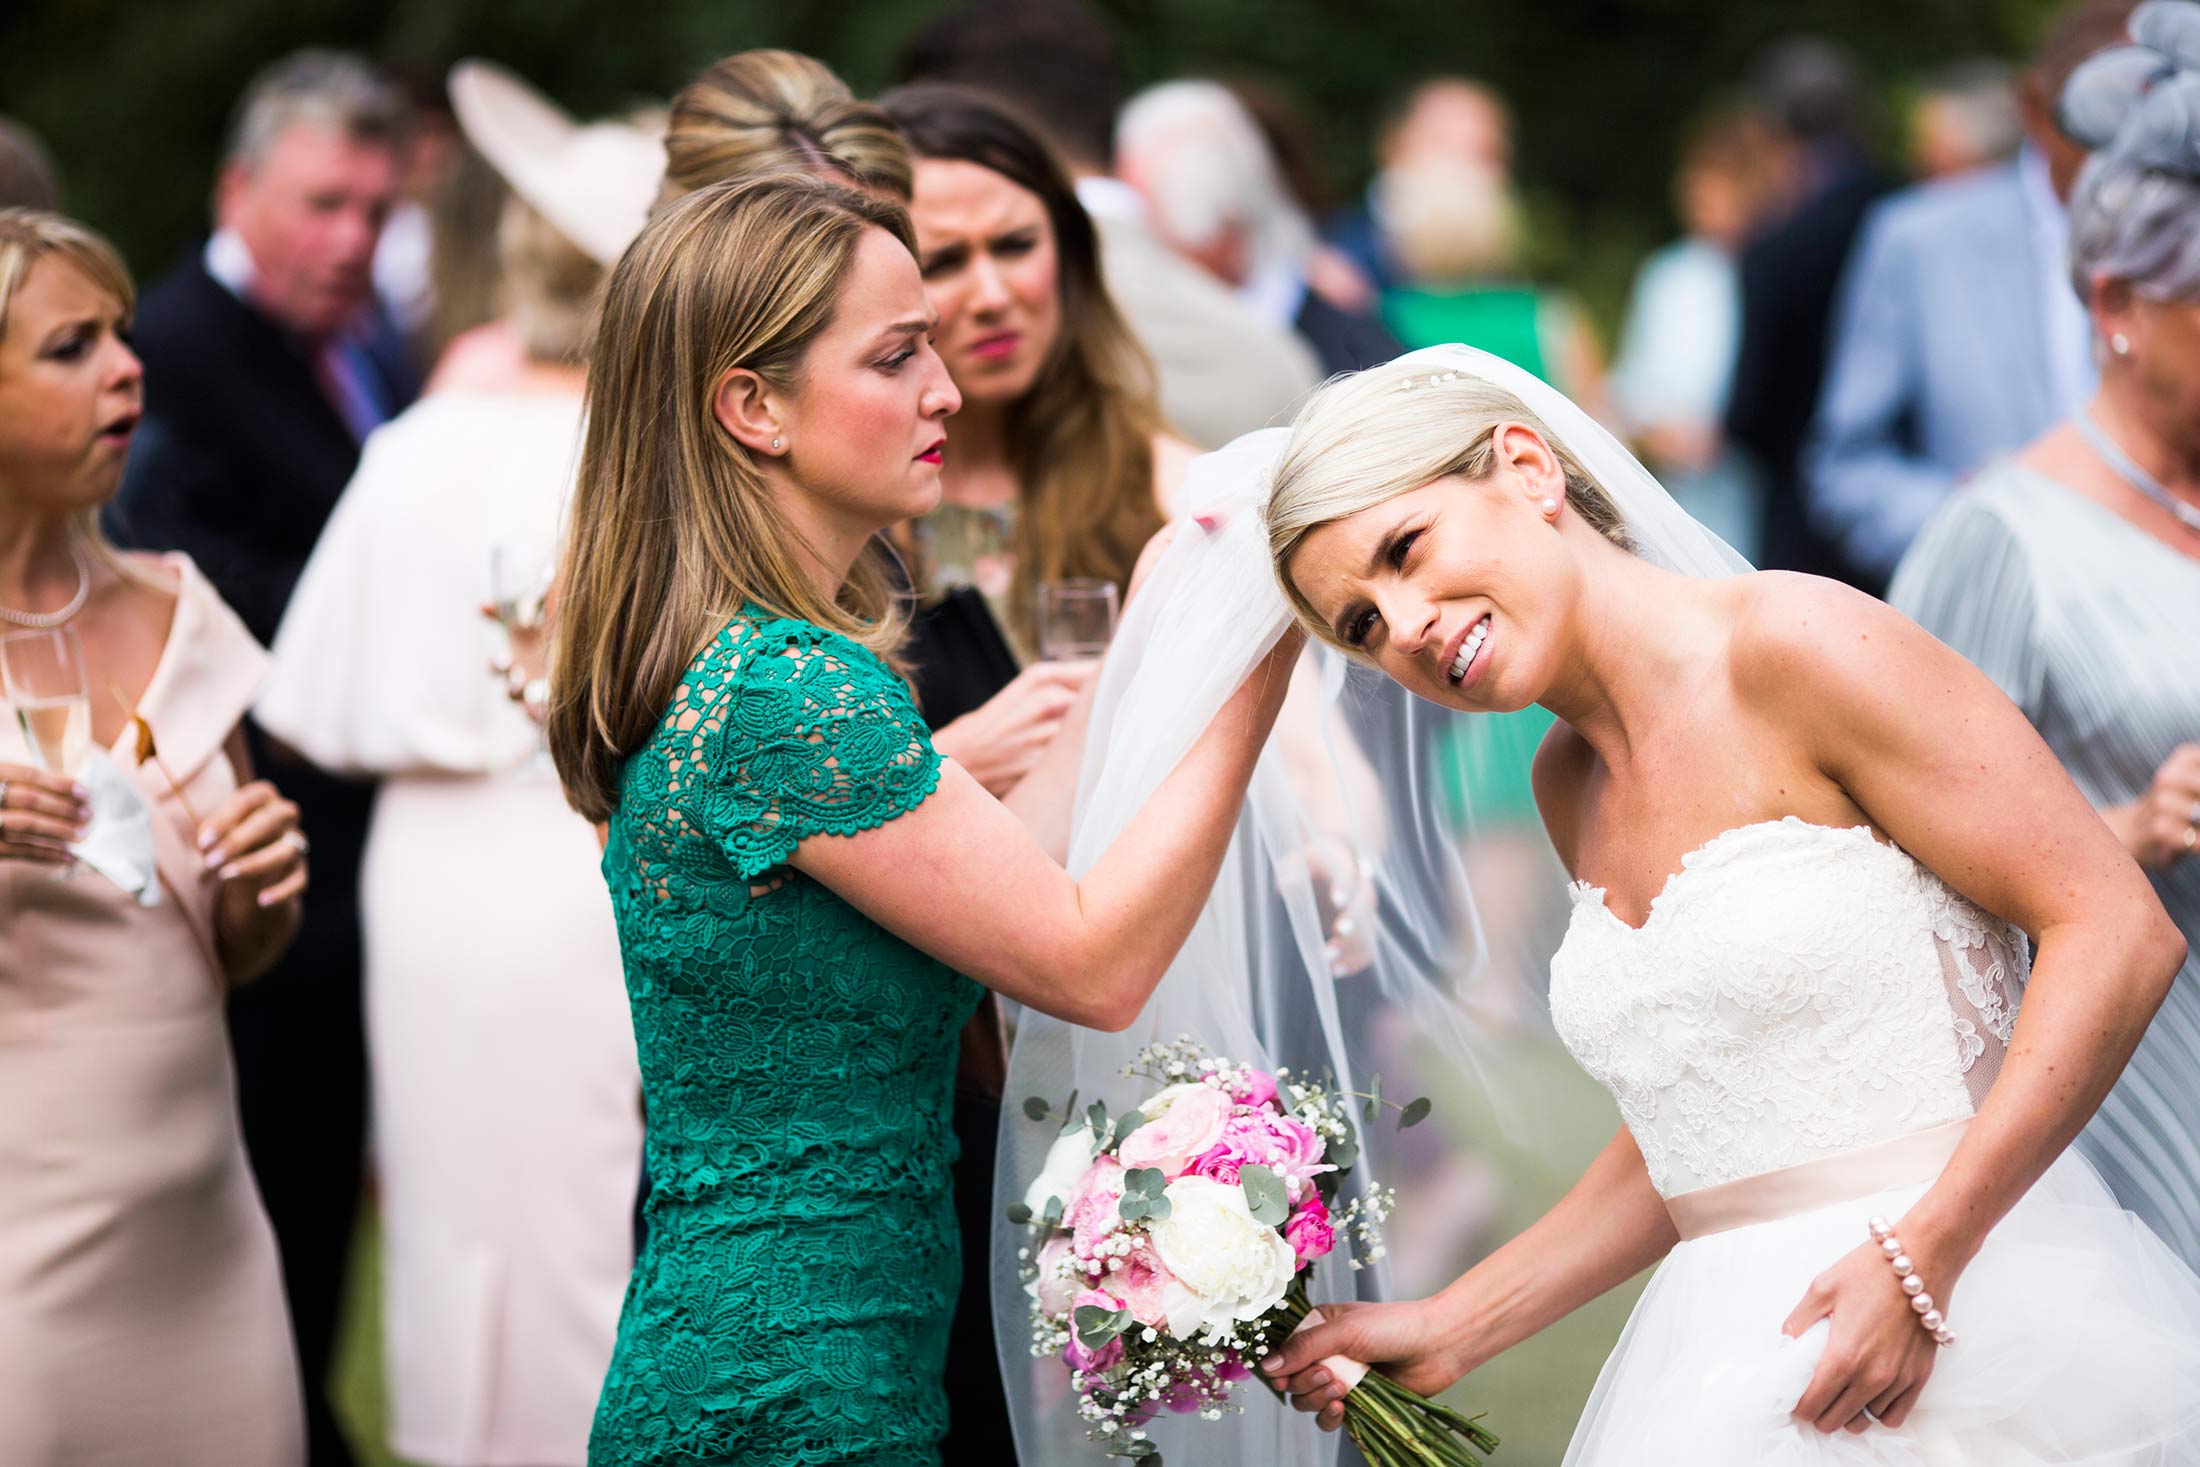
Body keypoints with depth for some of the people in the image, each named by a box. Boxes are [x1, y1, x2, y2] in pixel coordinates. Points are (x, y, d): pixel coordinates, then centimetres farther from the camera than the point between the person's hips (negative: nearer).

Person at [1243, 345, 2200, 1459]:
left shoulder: (1790, 646, -11)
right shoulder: (1570, 785, 12)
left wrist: (1921, 1259, -19)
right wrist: (1447, 1333, 13)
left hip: (1968, 1328, -6)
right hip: (1735, 1360, 6)